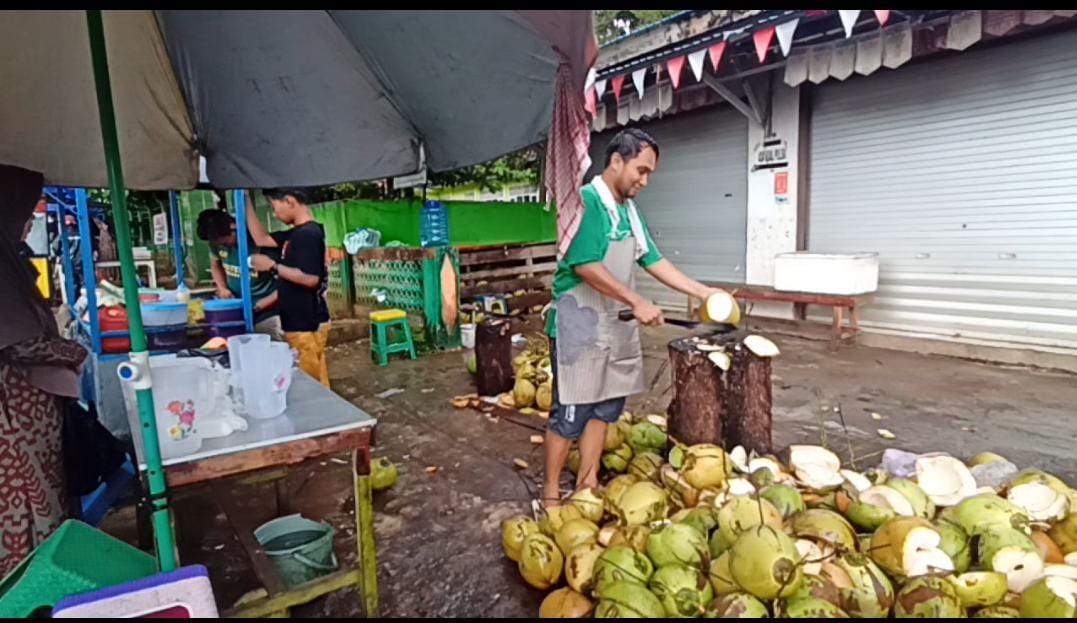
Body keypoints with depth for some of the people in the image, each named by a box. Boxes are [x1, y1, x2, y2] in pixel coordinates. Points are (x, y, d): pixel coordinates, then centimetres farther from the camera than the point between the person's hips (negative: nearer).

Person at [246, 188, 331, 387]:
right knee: (315, 383, 15)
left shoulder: (308, 234, -18)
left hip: (307, 323, -9)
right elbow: (261, 239, 19)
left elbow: (310, 278, -24)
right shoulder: (297, 233, 11)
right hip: (301, 321, 9)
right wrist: (246, 202, 14)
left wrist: (272, 266, -16)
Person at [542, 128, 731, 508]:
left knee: (605, 407, 14)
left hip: (617, 326, 9)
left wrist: (703, 292, 10)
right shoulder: (586, 202, -14)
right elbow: (586, 266, -22)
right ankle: (551, 493, 16)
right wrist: (637, 302, -21)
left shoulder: (630, 211, 13)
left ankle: (587, 484, 28)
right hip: (580, 324, -9)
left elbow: (653, 261, 15)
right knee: (570, 414, 0)